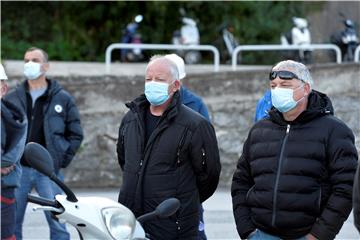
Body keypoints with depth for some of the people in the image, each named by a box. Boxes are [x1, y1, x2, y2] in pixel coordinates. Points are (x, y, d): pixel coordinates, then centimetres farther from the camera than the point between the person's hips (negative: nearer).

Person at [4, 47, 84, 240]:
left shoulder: (63, 99, 5)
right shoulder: (12, 98, 10)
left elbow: (75, 134, 7)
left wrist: (63, 159, -3)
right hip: (18, 169, 2)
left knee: (57, 223, -3)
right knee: (11, 224, 4)